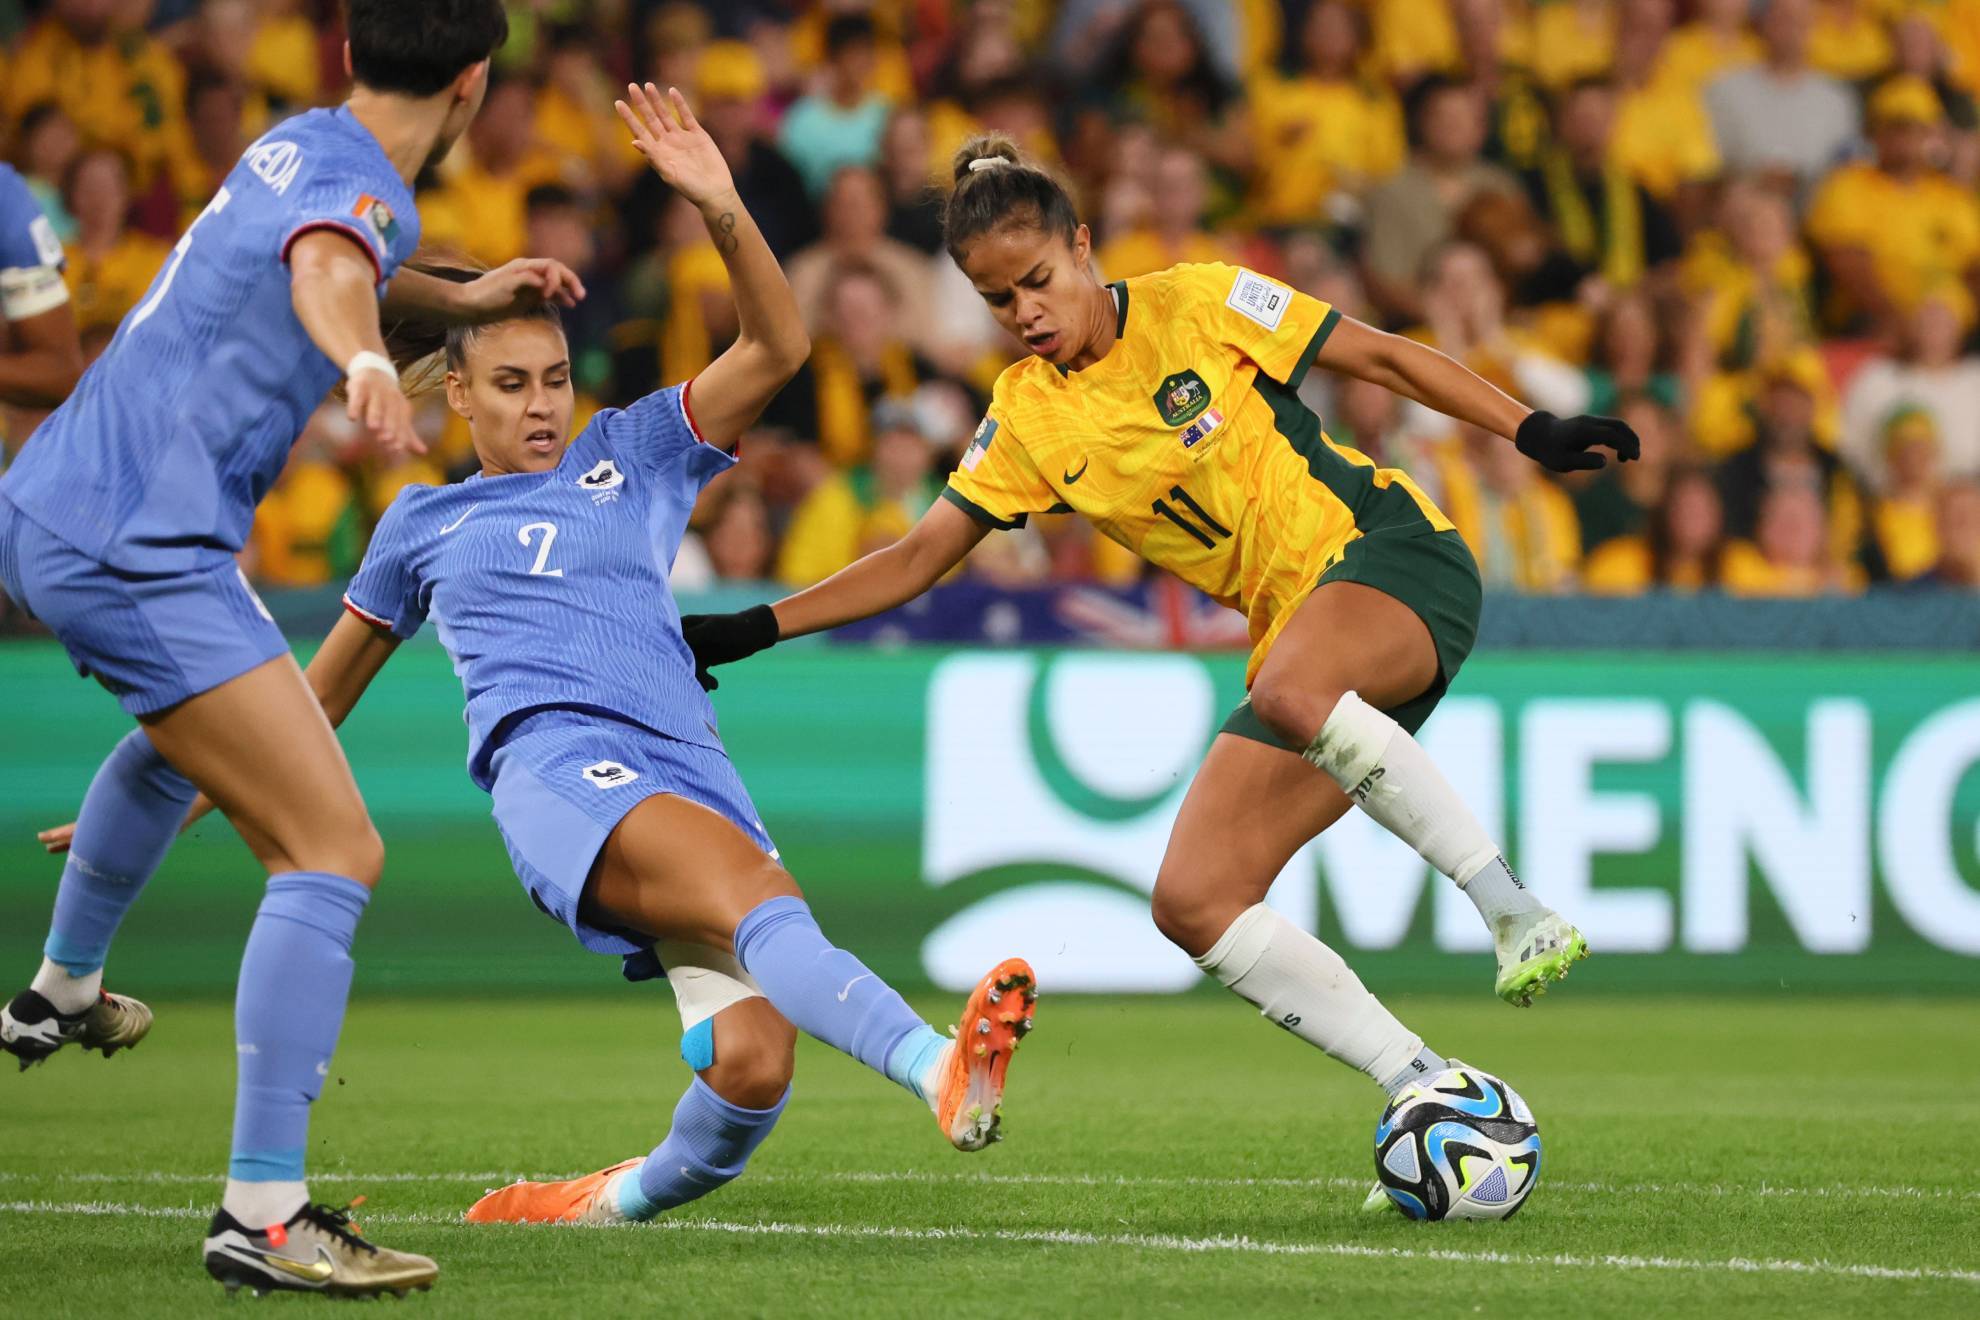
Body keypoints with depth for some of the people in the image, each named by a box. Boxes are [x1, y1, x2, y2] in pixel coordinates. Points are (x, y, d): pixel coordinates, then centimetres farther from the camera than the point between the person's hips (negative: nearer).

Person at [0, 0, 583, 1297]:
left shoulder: (295, 145, 13)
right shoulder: (359, 187, -16)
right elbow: (325, 273, -42)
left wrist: (459, 298, 30)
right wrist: (367, 365, -61)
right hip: (139, 549, -10)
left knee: (191, 730, 41)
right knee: (334, 851, -15)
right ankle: (263, 1214, -21)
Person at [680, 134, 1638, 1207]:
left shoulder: (1198, 306, -4)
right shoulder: (1026, 420, 7)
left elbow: (1380, 355, 1)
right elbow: (915, 560, 11)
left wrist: (1531, 432, -6)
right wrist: (749, 630, 3)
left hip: (1393, 554, -6)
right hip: (1296, 632, 6)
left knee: (1298, 693, -41)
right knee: (1194, 901, -12)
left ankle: (1515, 912, -31)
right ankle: (1430, 1095, -11)